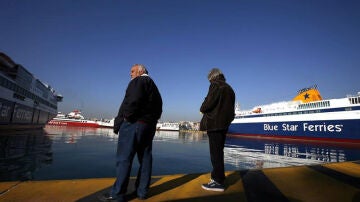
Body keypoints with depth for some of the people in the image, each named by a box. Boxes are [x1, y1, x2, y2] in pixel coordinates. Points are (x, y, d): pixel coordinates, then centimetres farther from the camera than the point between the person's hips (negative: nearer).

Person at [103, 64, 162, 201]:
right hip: (149, 126, 9)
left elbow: (133, 100, -20)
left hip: (133, 123, -9)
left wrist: (126, 117, -11)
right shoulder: (153, 86, 24)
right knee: (145, 158, 9)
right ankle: (142, 191, 17)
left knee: (124, 158, -3)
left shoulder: (139, 81, -3)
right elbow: (158, 108, 18)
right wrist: (152, 120, 14)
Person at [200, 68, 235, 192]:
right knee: (218, 151, 16)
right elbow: (230, 106, 16)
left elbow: (208, 102, -16)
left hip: (214, 123, -9)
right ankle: (217, 176, 27)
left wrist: (202, 109, 3)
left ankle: (218, 182, 0)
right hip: (224, 123, 9)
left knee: (215, 152, -5)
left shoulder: (215, 85, -6)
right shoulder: (229, 88, 18)